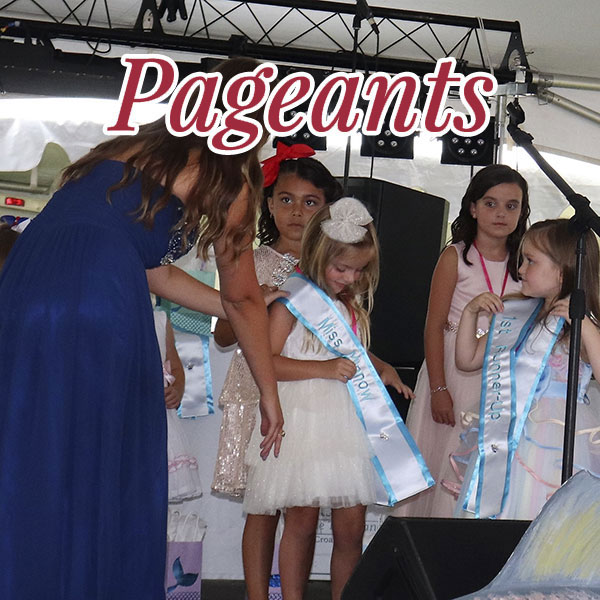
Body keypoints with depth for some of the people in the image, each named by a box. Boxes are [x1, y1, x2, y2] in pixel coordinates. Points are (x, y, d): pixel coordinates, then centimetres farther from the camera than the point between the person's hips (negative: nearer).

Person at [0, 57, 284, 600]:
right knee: (103, 481, 6)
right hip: (96, 302, -7)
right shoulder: (230, 173, 11)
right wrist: (269, 392, 31)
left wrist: (242, 311, 46)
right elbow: (244, 298, 18)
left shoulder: (143, 144, 30)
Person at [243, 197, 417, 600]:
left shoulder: (353, 304, 16)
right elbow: (265, 361, -13)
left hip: (349, 420, 6)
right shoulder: (292, 299, -5)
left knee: (352, 527, 3)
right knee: (302, 521, 0)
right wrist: (323, 369, -21)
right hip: (305, 421, -5)